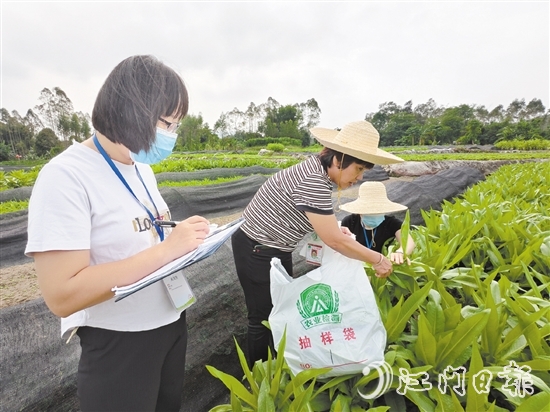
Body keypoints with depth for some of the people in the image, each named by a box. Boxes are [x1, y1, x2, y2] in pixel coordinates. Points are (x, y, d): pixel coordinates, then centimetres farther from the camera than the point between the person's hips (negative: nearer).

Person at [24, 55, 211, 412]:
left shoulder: (141, 168, 3)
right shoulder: (66, 176, -21)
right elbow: (63, 296, -26)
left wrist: (185, 239, -6)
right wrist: (167, 249, -29)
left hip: (171, 324, 8)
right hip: (117, 344, -7)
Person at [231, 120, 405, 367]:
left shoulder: (317, 171, 0)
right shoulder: (314, 182, -30)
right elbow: (334, 241, -25)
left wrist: (332, 227, 1)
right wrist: (377, 259, -12)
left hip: (275, 250, 9)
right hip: (256, 252, -9)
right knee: (264, 318, 8)